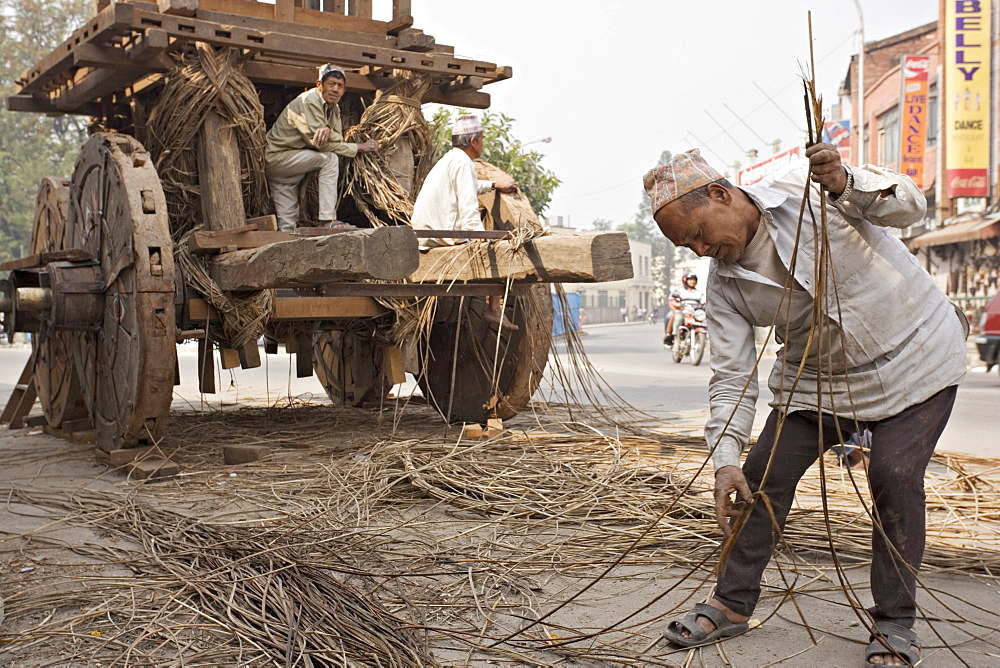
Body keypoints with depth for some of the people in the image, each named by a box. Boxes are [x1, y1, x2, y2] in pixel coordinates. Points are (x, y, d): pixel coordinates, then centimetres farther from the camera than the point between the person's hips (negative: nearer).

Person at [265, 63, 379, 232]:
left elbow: (337, 140, -4)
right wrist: (359, 147, -20)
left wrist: (327, 129, -28)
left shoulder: (334, 109, 9)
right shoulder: (309, 100, -18)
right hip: (277, 157, -9)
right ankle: (327, 222, -28)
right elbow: (319, 142, -24)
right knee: (330, 158, -23)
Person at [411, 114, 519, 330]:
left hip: (426, 232, 11)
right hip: (443, 235, -10)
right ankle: (494, 309, -9)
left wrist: (494, 185, 51)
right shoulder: (463, 162, -11)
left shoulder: (449, 159, 20)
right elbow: (469, 209, -21)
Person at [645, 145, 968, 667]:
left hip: (914, 356, -4)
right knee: (762, 475, -2)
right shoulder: (724, 284, -9)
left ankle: (895, 624, 4)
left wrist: (847, 185, -46)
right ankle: (732, 604, 15)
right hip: (817, 377, 4)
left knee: (894, 477, -15)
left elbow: (909, 205, -25)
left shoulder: (805, 189, -20)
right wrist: (725, 460, -23)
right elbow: (732, 377, -11)